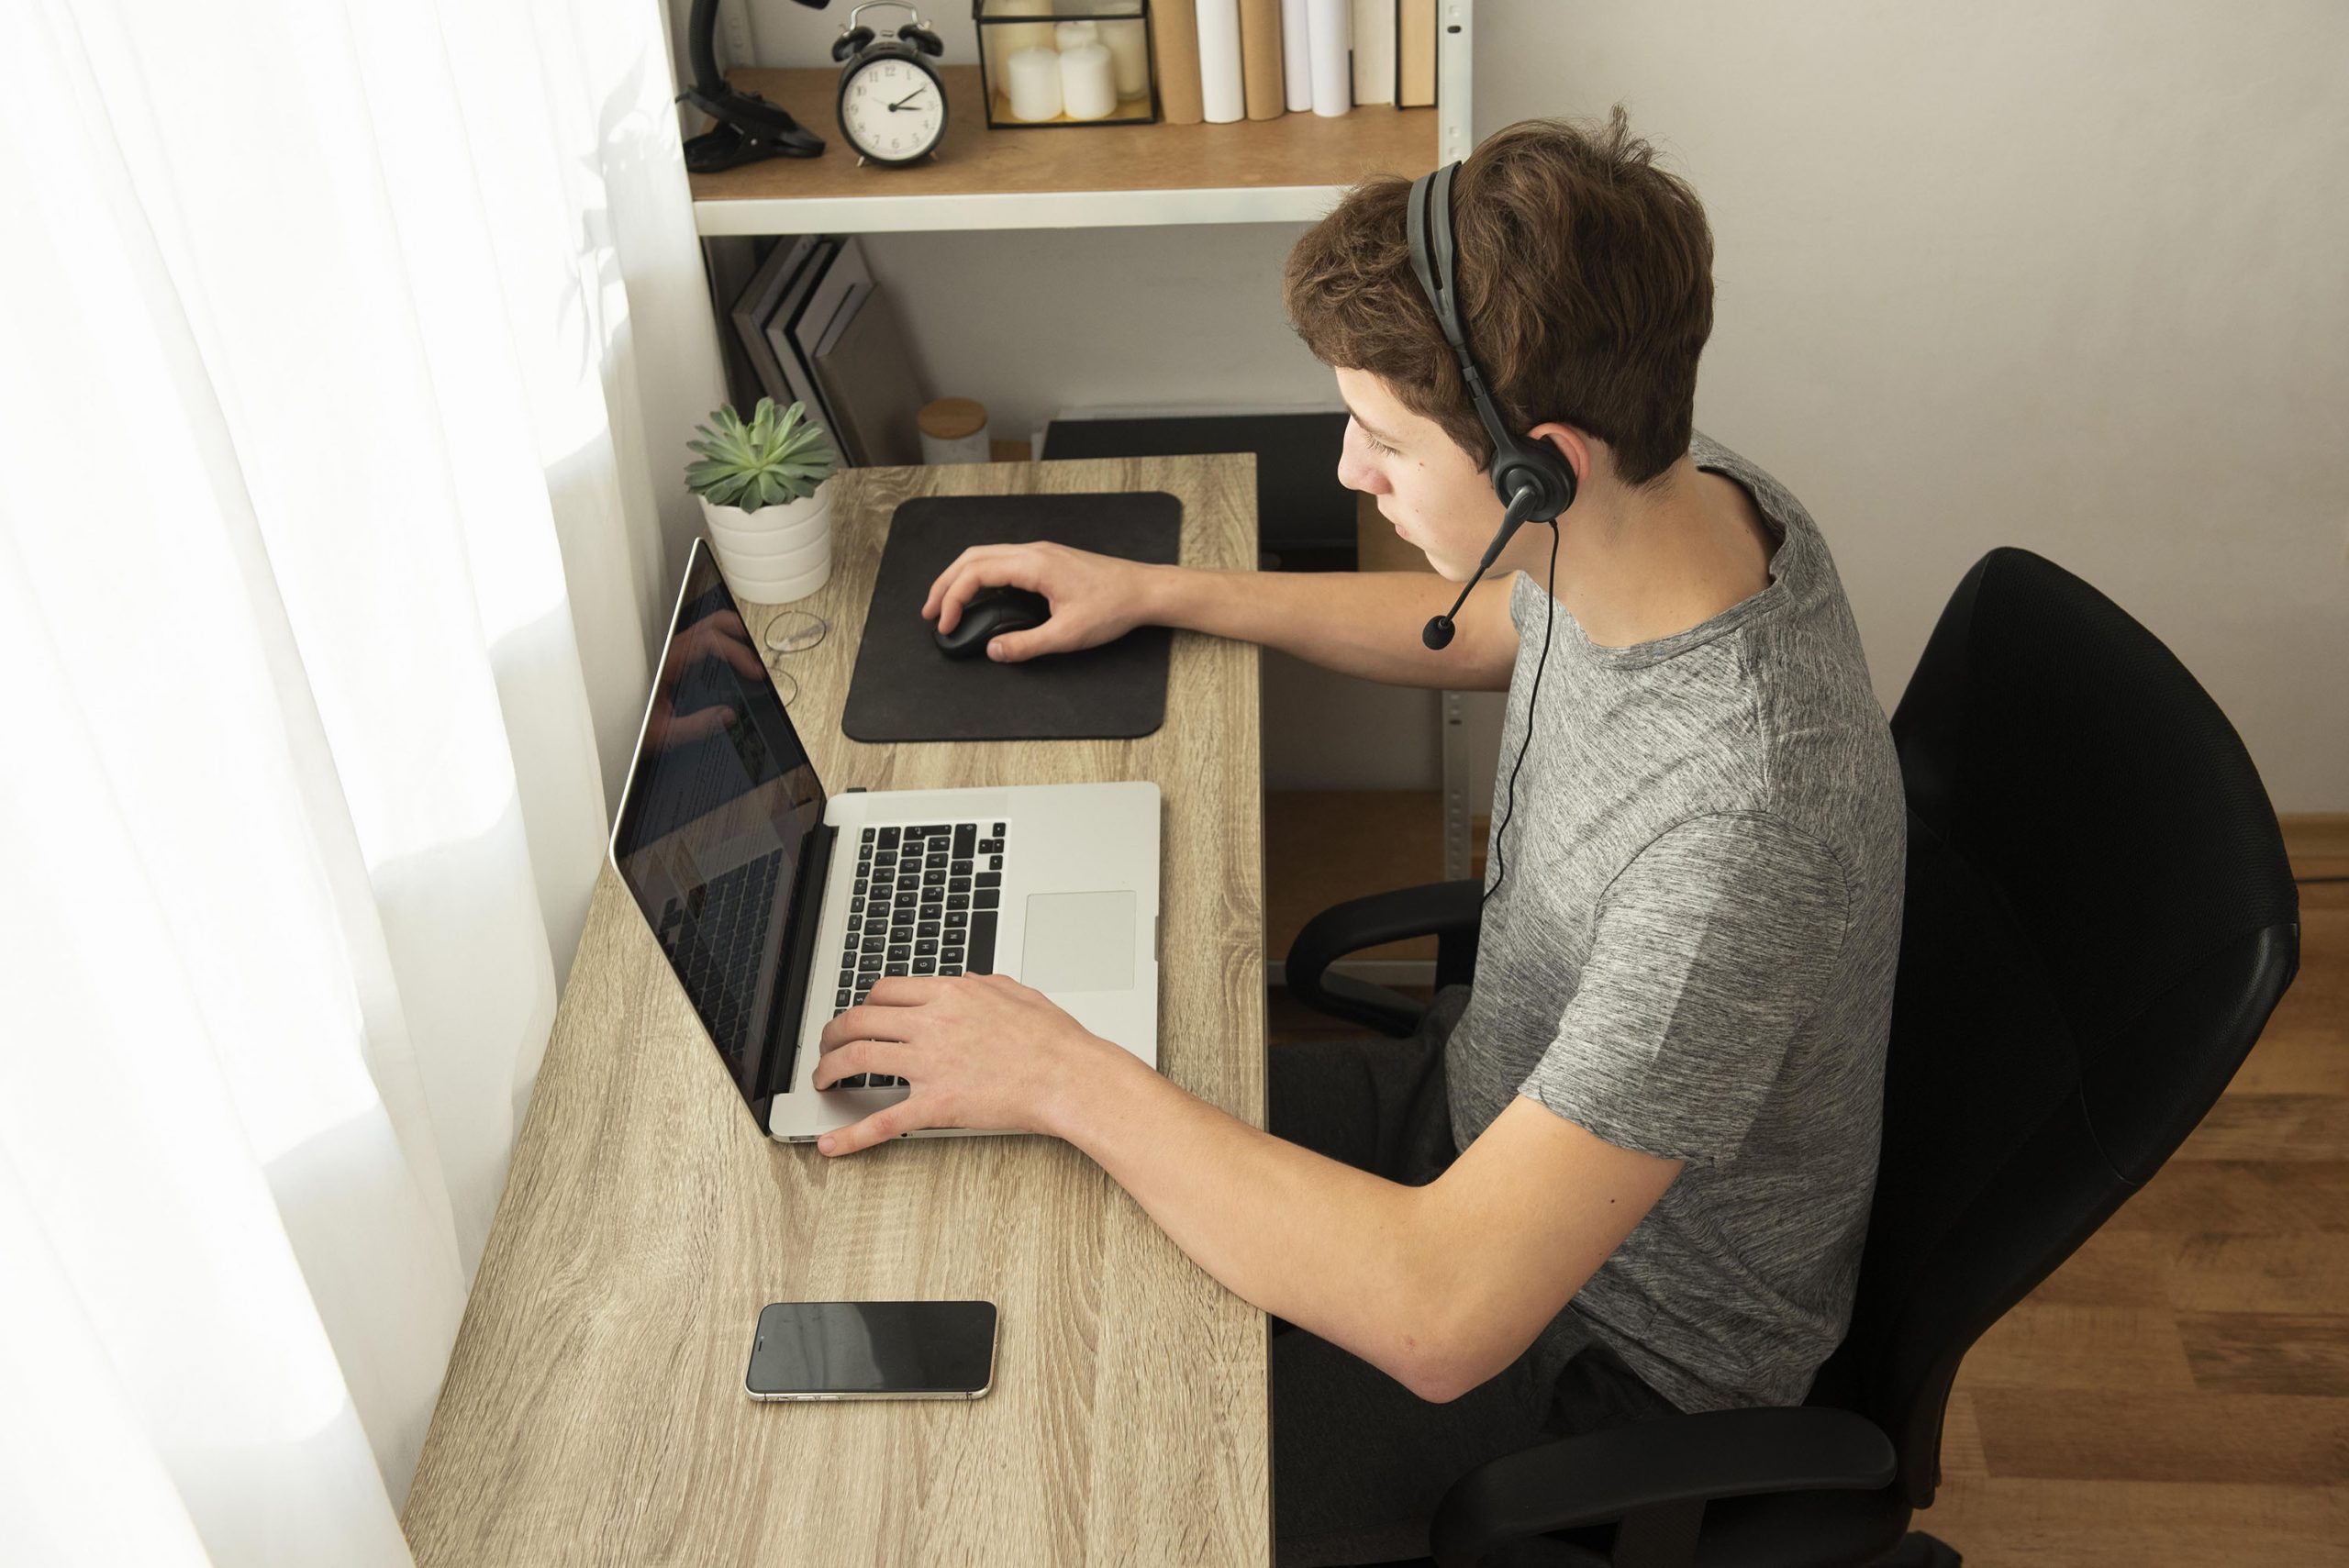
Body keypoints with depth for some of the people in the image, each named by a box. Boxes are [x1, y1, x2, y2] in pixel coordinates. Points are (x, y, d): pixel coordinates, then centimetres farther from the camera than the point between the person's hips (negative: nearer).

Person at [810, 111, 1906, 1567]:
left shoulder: (1738, 826, -42)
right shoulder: (1680, 489, -15)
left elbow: (1442, 1316, -39)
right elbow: (1491, 625, 11)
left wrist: (1070, 1074, -31)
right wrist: (1158, 592, 7)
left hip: (1621, 1344, -7)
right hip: (1500, 1100, 8)